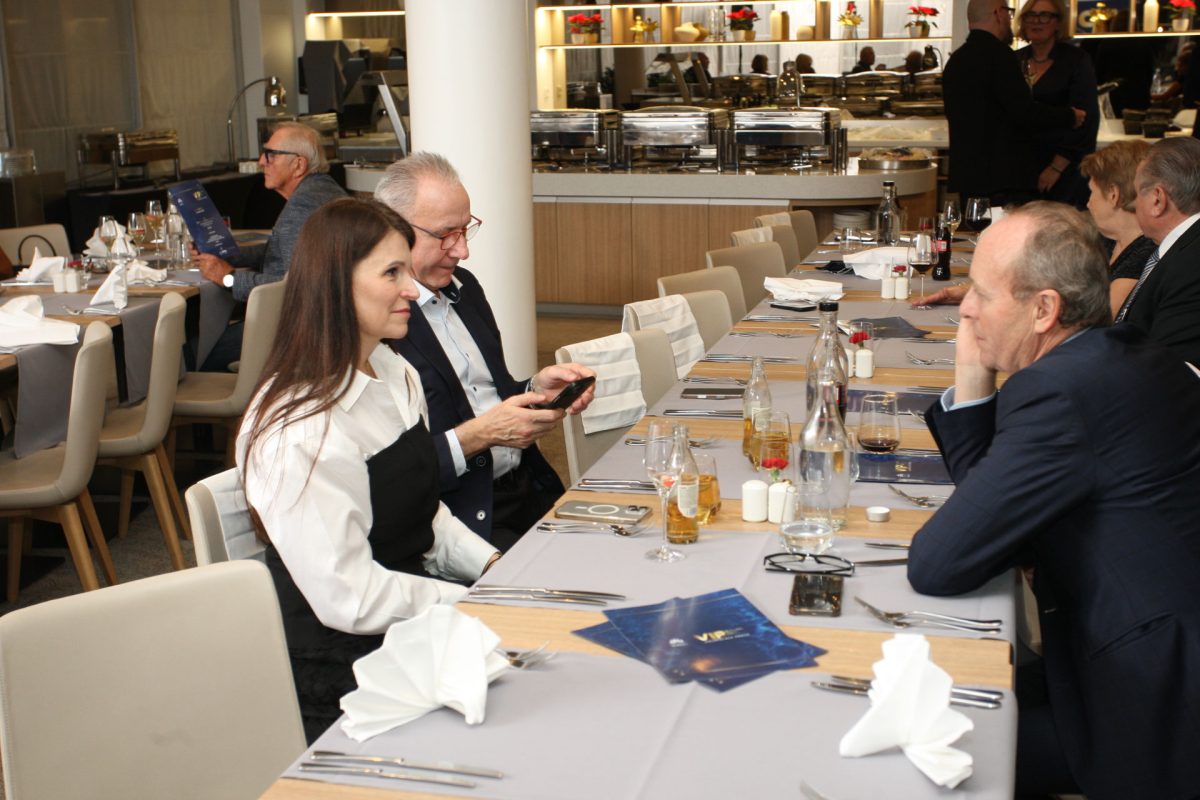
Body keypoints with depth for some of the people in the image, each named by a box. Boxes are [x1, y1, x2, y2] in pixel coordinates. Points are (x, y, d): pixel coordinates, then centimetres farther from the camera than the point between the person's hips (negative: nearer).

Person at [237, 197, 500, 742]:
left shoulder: (396, 376, 7)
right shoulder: (301, 431, -23)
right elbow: (349, 598, -23)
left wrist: (493, 567, 1)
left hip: (413, 606, 9)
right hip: (343, 671, -8)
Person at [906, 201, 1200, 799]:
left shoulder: (1059, 390, -25)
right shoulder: (1134, 362, 6)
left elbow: (934, 564, -22)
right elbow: (992, 489, 15)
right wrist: (971, 384, 1)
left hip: (1151, 719, -9)